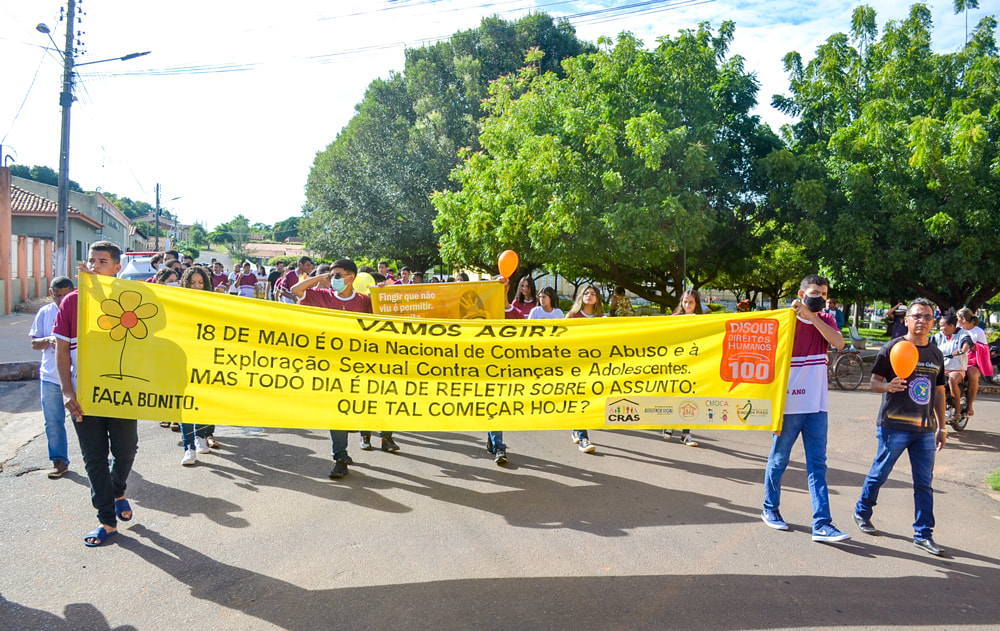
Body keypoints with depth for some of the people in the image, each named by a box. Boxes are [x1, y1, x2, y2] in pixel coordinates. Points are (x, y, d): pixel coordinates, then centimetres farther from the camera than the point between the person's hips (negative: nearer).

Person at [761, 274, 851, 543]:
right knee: (779, 460, 9)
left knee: (817, 465, 2)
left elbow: (838, 343, -11)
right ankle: (770, 509, 27)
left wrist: (812, 316, -16)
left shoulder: (825, 320, 9)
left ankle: (822, 524, 2)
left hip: (816, 406, 4)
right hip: (789, 405, -4)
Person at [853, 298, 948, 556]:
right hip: (894, 425, -5)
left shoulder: (936, 354, 13)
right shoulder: (892, 348, -4)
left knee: (924, 482, 5)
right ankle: (862, 513, 25)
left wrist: (941, 427, 17)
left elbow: (939, 392, 19)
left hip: (925, 428, 5)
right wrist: (889, 385, -27)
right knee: (880, 473, 4)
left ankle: (923, 534, 12)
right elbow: (874, 382, -4)